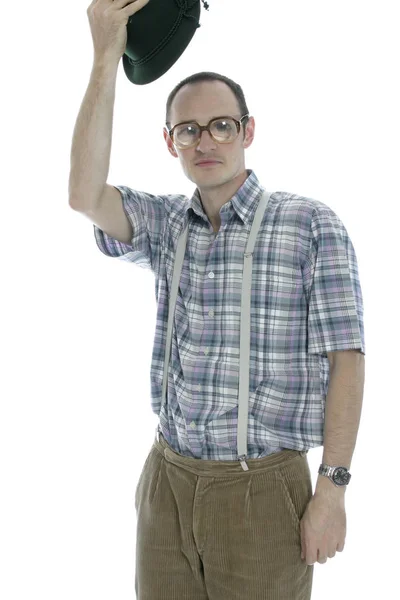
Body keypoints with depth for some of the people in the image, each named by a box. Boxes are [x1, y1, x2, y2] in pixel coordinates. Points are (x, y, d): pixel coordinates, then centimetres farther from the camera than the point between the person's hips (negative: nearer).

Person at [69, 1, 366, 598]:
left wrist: (333, 490, -11)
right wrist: (106, 60, -20)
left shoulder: (312, 225, -8)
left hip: (262, 490, -4)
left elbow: (343, 360, -9)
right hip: (168, 481, 4)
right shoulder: (165, 225, 5)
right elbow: (85, 196, -14)